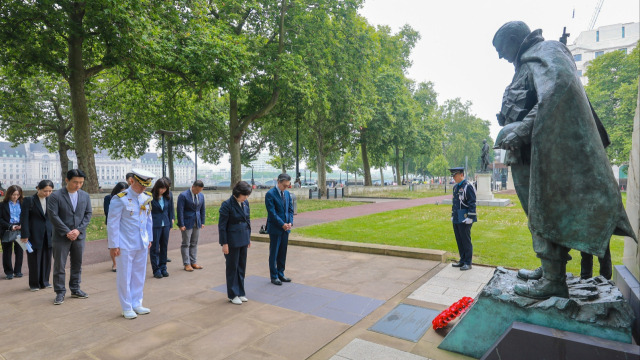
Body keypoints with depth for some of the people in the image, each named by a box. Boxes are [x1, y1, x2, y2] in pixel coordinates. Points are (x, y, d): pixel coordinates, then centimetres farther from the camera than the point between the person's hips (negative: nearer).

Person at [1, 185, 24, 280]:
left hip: (19, 231, 1)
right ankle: (9, 272, 17)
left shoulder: (22, 204, 5)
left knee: (19, 251, 3)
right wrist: (10, 226, -16)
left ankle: (18, 271, 16)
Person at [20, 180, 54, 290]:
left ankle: (44, 281, 22)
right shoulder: (29, 200, -5)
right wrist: (25, 235, -11)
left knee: (46, 259, 9)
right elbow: (24, 219, -6)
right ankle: (34, 284, 17)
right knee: (34, 260, 5)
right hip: (34, 235, -3)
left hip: (48, 235, 3)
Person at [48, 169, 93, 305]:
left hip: (79, 236, 4)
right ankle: (60, 293, 14)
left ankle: (75, 289, 25)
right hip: (61, 237, -4)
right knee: (59, 266, 3)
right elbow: (53, 216, -11)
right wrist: (67, 232, -14)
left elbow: (88, 214, 5)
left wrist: (78, 230, -8)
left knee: (77, 264, 12)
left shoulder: (85, 196, 5)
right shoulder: (56, 196, -7)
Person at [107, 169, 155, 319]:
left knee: (139, 275, 14)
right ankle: (127, 308, 21)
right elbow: (112, 223, -11)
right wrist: (114, 245, -10)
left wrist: (149, 239, 14)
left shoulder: (147, 198, 4)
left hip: (142, 245, 6)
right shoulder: (120, 199, -12)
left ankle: (136, 304, 28)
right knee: (124, 277, 7)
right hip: (125, 246, -5)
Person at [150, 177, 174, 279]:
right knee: (155, 248, 4)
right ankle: (156, 270, 13)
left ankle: (163, 268, 23)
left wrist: (171, 219, 11)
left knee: (164, 247, 11)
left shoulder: (168, 195, 4)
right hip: (155, 225, -5)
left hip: (166, 224, 5)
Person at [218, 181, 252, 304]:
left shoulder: (245, 202, 4)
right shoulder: (227, 204, -16)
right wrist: (224, 243, -14)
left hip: (243, 240, 6)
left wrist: (249, 238, 14)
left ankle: (240, 292, 27)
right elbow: (222, 225, -14)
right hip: (232, 241, -6)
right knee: (232, 267, 7)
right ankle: (232, 295, 21)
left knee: (242, 267, 13)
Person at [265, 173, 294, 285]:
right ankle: (274, 277, 15)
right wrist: (282, 224, -16)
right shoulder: (270, 194, -13)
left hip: (285, 228, 7)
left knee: (283, 253, 13)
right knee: (274, 253, 4)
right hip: (275, 229, -6)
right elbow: (272, 212, -16)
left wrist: (290, 222, -4)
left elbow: (290, 209, 11)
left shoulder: (287, 193, 9)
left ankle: (280, 274, 25)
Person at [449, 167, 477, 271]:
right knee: (459, 240, 13)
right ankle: (462, 260, 24)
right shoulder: (455, 187, 14)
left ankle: (468, 263, 9)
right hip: (456, 219, 8)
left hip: (464, 220, -8)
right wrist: (452, 215, 20)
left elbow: (472, 204, -16)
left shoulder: (468, 186, -12)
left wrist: (470, 218, -18)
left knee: (466, 241, 0)